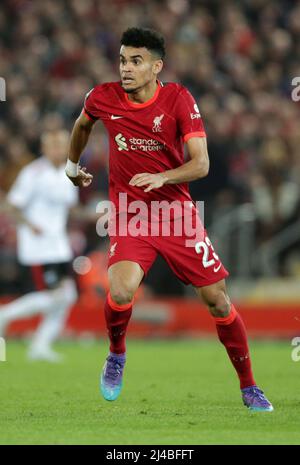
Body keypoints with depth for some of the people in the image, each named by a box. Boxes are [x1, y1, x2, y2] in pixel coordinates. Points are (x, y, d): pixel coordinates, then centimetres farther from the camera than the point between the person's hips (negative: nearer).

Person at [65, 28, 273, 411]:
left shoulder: (178, 99, -12)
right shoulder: (103, 98, -6)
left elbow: (201, 164, -17)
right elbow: (83, 124, 20)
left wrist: (161, 177, -34)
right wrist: (71, 165, 32)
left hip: (178, 213, 0)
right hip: (129, 214, 0)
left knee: (217, 299, 0)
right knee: (121, 292, -26)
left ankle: (249, 388, 17)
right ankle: (116, 356, 6)